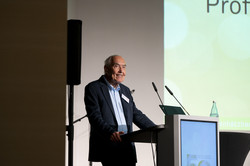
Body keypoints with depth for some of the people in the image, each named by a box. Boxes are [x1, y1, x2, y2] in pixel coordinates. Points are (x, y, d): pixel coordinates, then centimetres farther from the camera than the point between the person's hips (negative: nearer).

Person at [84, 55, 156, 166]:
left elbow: (136, 114, 24)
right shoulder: (93, 88, 2)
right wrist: (110, 132, -26)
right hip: (108, 146, -7)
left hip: (127, 147, 7)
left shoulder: (125, 90, 25)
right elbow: (94, 116, -10)